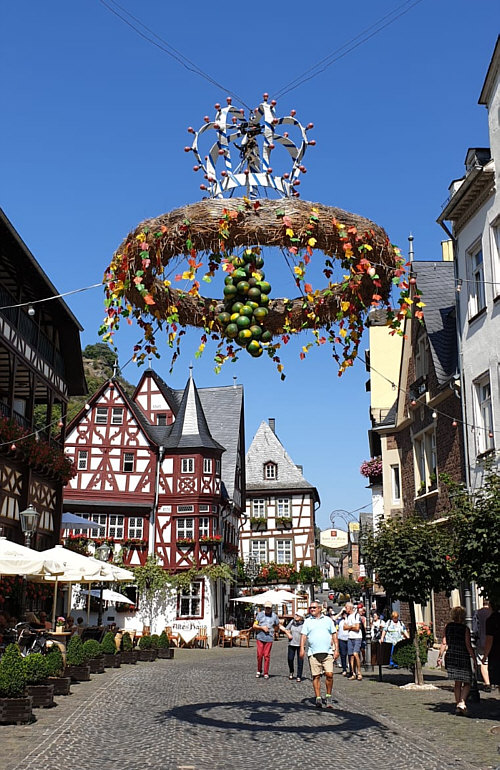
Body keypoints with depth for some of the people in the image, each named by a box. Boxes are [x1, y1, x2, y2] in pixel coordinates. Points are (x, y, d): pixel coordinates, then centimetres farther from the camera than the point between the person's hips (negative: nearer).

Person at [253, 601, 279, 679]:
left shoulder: (274, 616, 5)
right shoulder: (260, 614, 5)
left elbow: (279, 625, 14)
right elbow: (254, 625, 6)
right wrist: (262, 627, -8)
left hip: (269, 638, -1)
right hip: (260, 638, 1)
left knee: (267, 656, -1)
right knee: (259, 655, 1)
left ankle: (266, 673, 8)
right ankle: (259, 671, 20)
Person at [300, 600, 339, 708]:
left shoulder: (328, 620, 13)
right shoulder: (307, 621, 12)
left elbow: (334, 635, 12)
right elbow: (303, 635, 5)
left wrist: (336, 649, 3)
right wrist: (302, 648, -8)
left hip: (328, 652, 0)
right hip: (313, 653, 0)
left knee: (329, 674, -8)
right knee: (316, 676, -1)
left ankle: (328, 697, 8)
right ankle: (318, 698, 7)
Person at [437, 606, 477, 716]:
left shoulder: (448, 626, 2)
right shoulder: (465, 629, -9)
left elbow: (444, 643, 3)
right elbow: (468, 645, -11)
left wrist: (440, 656, 10)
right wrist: (474, 659, -4)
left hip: (451, 657, 4)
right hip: (463, 657, -4)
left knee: (457, 683, 15)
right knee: (467, 683, 6)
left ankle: (458, 705, 16)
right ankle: (462, 702, -13)